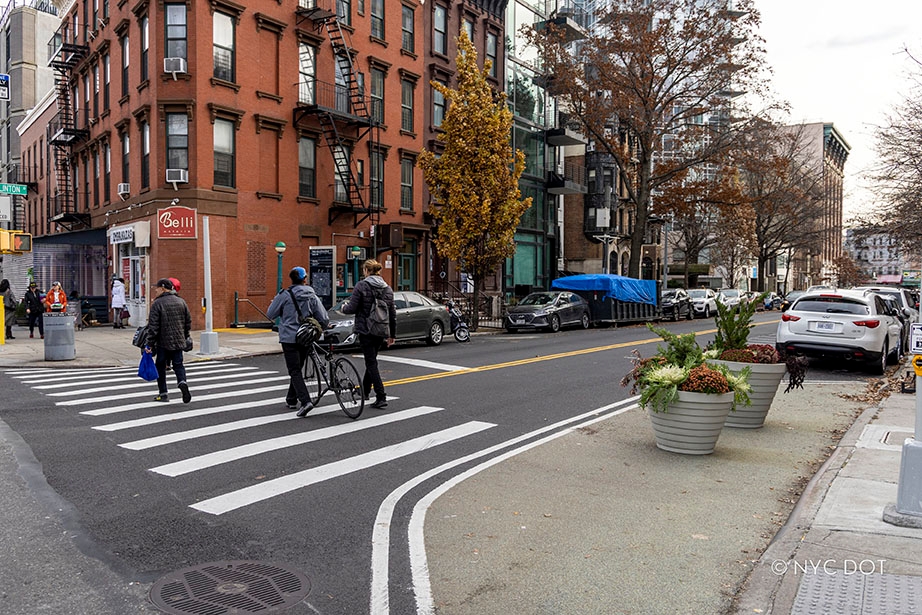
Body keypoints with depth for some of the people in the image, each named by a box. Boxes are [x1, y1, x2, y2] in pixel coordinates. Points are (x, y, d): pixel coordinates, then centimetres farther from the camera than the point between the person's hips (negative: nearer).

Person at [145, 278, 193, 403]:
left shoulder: (157, 303, -9)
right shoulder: (181, 301, 7)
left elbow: (153, 326, -12)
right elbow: (188, 322, 11)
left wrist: (150, 344, -8)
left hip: (163, 342, -4)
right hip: (178, 341, 4)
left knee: (160, 366, 10)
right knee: (178, 364, 11)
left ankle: (163, 393, 14)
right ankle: (183, 382, -17)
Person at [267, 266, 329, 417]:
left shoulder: (285, 295, -7)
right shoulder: (312, 296, 3)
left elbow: (270, 314, 1)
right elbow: (324, 319, 1)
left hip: (289, 338, -4)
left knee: (295, 371, -4)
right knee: (297, 369, 18)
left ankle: (305, 401, -19)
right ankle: (291, 400, 29)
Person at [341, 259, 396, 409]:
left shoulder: (361, 285, -10)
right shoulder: (387, 288, 7)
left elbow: (352, 308, -13)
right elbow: (393, 313, 9)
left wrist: (344, 308, 10)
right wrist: (392, 334, 18)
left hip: (365, 330, -6)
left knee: (371, 363, -3)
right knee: (371, 360, 21)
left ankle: (381, 397, -9)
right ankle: (365, 390, 37)